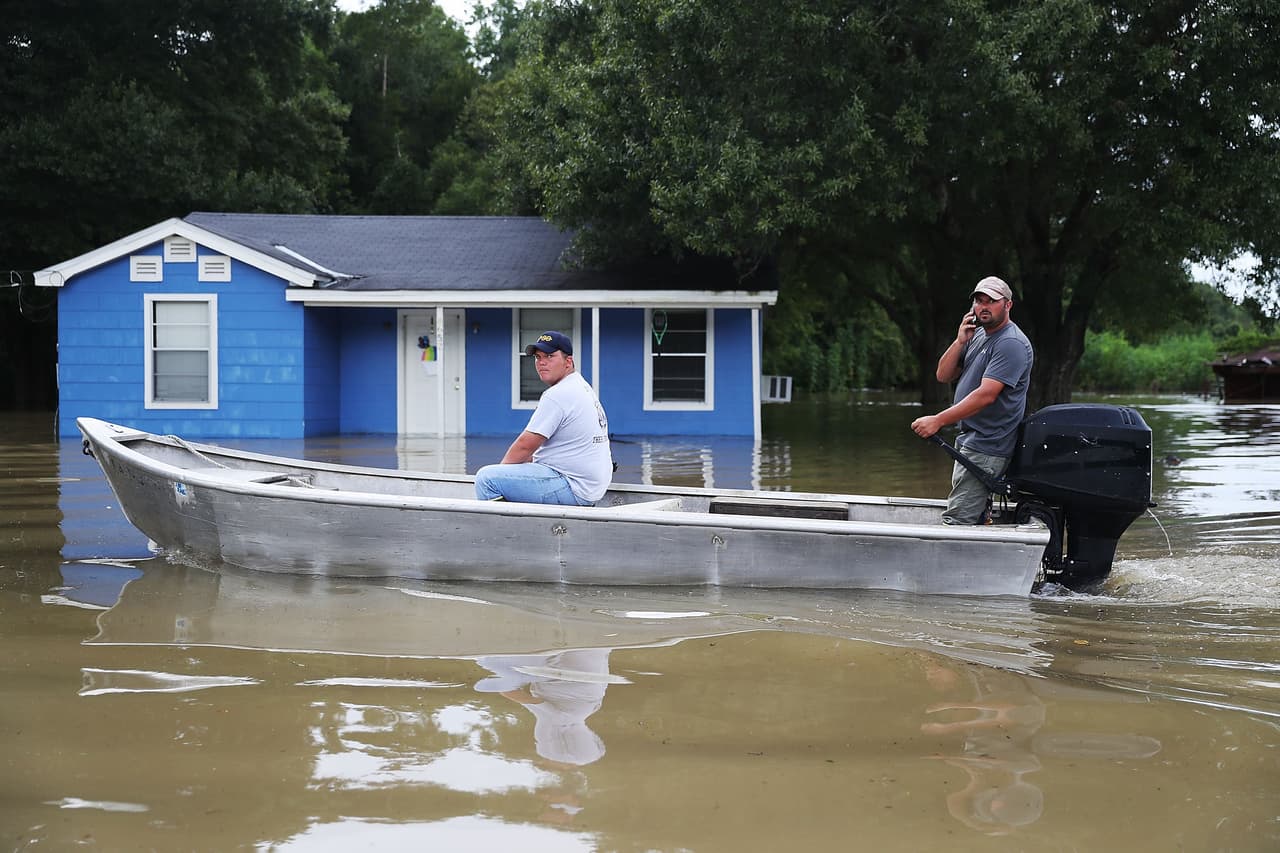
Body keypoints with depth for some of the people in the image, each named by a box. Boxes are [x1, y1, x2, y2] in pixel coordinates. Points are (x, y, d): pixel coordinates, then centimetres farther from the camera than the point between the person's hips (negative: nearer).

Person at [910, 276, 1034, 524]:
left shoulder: (1011, 344, -15)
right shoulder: (978, 335, 16)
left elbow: (986, 395, -24)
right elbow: (944, 375, 13)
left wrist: (938, 420, -26)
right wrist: (960, 341, -3)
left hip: (987, 446, -10)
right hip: (969, 440, 10)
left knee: (957, 521, -16)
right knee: (973, 520, 14)